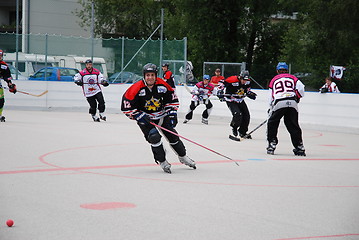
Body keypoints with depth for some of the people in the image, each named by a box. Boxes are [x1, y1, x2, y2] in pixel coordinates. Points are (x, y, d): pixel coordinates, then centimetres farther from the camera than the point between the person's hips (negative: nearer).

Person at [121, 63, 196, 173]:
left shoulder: (162, 85, -12)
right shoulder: (137, 89, -22)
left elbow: (172, 99, 3)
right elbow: (126, 107, -18)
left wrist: (172, 114, -4)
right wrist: (140, 117, -22)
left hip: (161, 115, 4)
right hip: (145, 118, -4)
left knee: (173, 135, 8)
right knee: (154, 137, -22)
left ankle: (183, 157, 30)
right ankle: (162, 162, -6)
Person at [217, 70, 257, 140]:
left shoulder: (247, 82, -4)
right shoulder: (233, 80, -26)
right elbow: (222, 83, -17)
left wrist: (250, 94, -2)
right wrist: (220, 91, -26)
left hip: (240, 101, 7)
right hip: (231, 101, -7)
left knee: (246, 116, 6)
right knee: (237, 114, -26)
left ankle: (242, 133, 26)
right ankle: (233, 133, -10)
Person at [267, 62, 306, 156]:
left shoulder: (273, 80, 23)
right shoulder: (292, 78, 21)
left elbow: (271, 97, 24)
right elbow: (300, 88, 4)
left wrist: (271, 109, 35)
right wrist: (297, 98, 19)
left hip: (279, 103, -1)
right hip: (292, 103, 1)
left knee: (272, 123, 15)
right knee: (293, 125, 9)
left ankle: (272, 144, 8)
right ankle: (299, 147, 6)